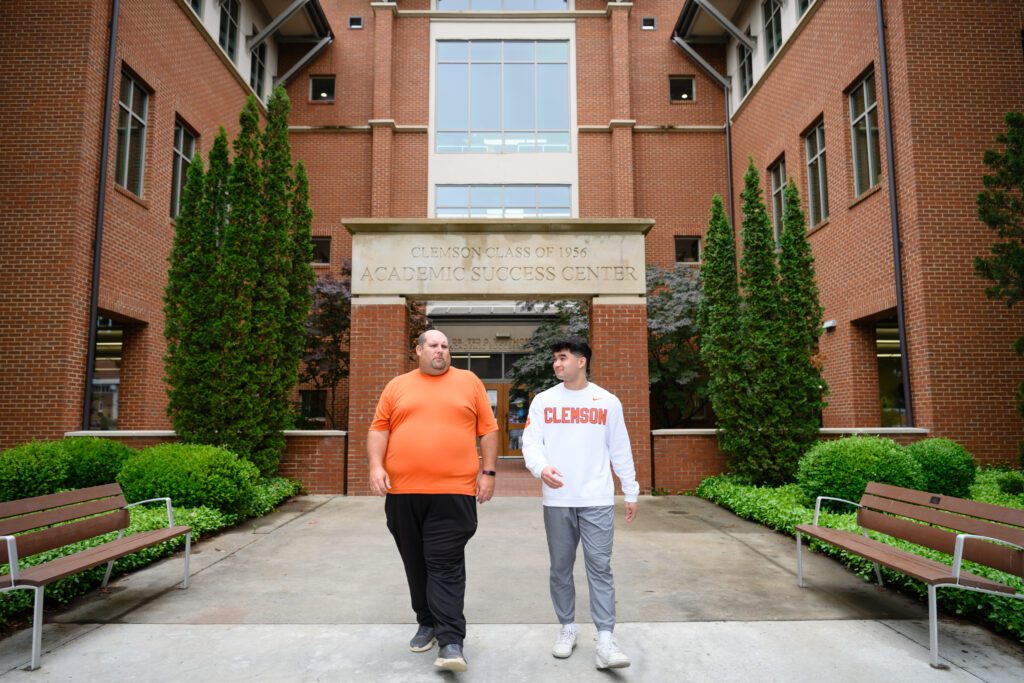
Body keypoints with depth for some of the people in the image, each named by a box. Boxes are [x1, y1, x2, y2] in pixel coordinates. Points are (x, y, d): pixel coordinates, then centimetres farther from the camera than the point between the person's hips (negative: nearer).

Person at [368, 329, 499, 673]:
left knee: (446, 565, -6)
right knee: (417, 563, 13)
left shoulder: (469, 381, 6)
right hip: (403, 491, 3)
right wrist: (376, 465, -6)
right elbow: (379, 428, 8)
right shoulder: (397, 386, 10)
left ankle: (451, 640, -2)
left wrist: (488, 471, 0)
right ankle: (427, 623, 29)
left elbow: (488, 429, 6)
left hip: (453, 490, -3)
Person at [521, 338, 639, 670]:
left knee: (600, 567, -3)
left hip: (597, 500, -1)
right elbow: (531, 442, -1)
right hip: (557, 501, 1)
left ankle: (605, 641, 1)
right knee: (560, 568, 10)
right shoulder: (543, 400, 5)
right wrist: (541, 468, -22)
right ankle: (568, 629, 26)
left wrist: (631, 493, 10)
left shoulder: (608, 402, 5)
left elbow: (620, 451, 9)